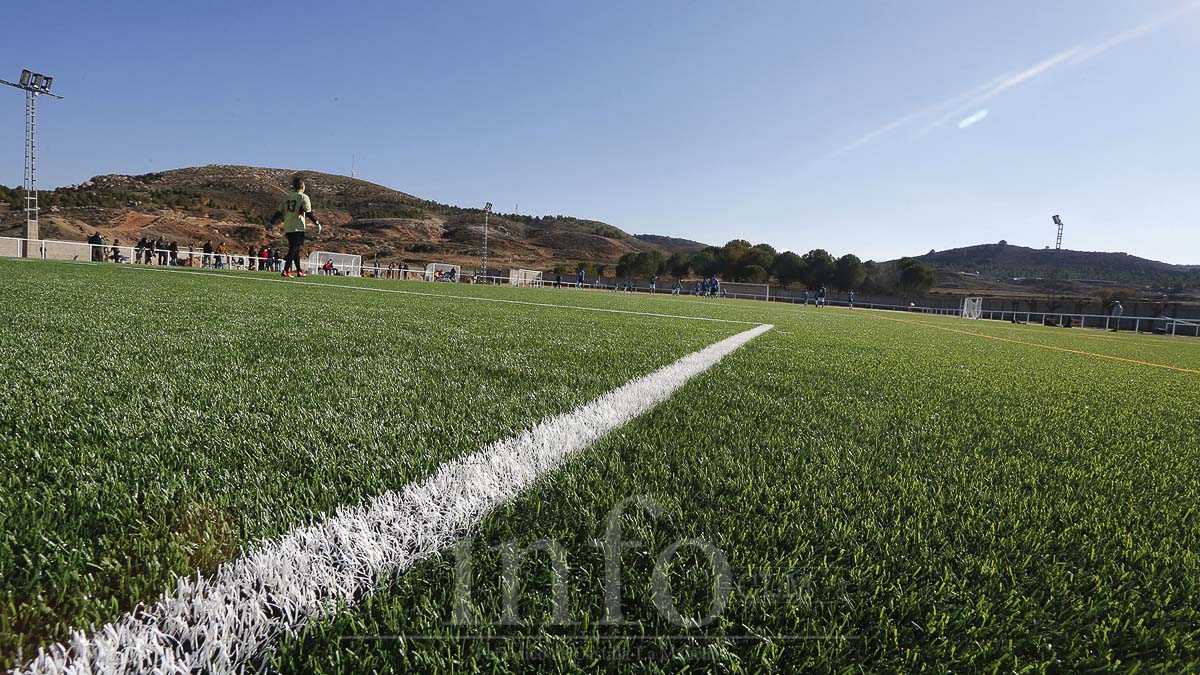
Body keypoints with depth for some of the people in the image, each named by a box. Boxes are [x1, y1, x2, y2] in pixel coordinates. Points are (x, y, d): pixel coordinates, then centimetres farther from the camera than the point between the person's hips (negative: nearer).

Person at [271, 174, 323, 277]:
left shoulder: (288, 197, 13)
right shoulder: (303, 197, -5)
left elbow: (279, 211, 13)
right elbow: (308, 213, -11)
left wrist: (271, 222, 20)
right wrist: (317, 224, -7)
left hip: (287, 228, 7)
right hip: (297, 227, -7)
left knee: (295, 249, 15)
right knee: (293, 249, -7)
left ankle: (299, 271, 21)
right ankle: (286, 270, -14)